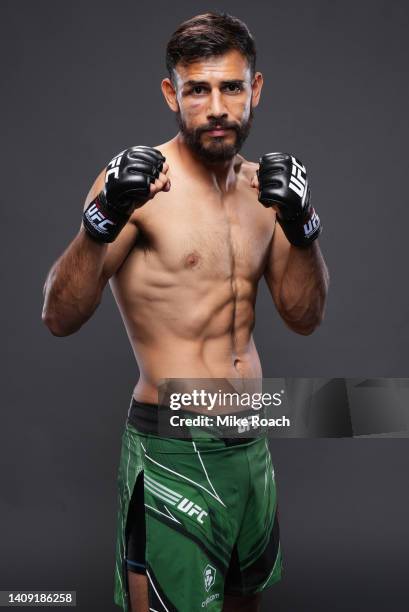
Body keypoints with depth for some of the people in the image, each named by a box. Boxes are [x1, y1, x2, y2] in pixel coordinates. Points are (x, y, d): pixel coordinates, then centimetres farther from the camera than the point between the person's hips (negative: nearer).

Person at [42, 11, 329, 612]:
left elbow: (303, 316, 4)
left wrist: (302, 226, -12)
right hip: (172, 453, -7)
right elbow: (60, 318, -19)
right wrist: (103, 219, -35)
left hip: (252, 444, 7)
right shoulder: (139, 181, -14)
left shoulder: (262, 183, 6)